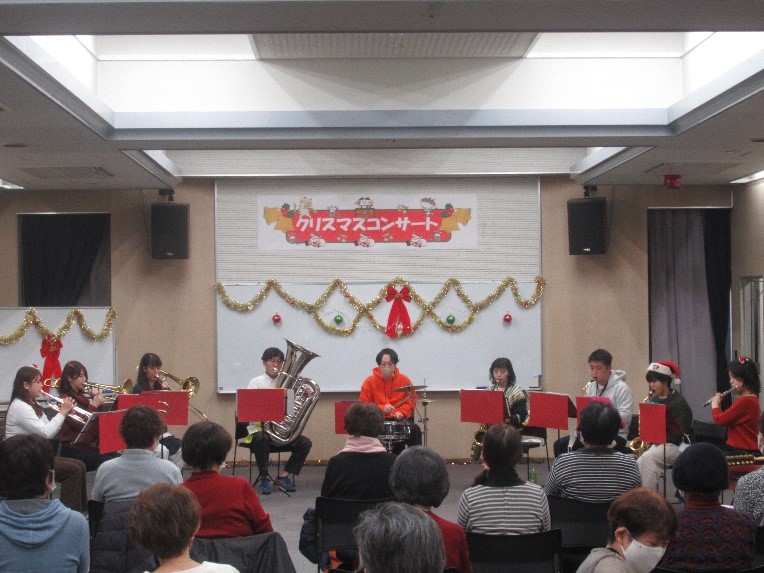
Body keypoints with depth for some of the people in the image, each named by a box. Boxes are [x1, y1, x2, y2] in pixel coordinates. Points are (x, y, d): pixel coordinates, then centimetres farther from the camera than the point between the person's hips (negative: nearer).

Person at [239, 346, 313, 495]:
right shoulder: (256, 383, 2)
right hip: (259, 429, -4)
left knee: (305, 443, -17)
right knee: (262, 439, -37)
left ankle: (283, 476, -3)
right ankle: (264, 479, -18)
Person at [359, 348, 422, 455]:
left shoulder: (404, 380, 3)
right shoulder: (369, 382, -1)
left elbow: (411, 401, 7)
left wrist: (401, 412, -13)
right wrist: (382, 408, -18)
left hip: (400, 419, 1)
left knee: (415, 430, -26)